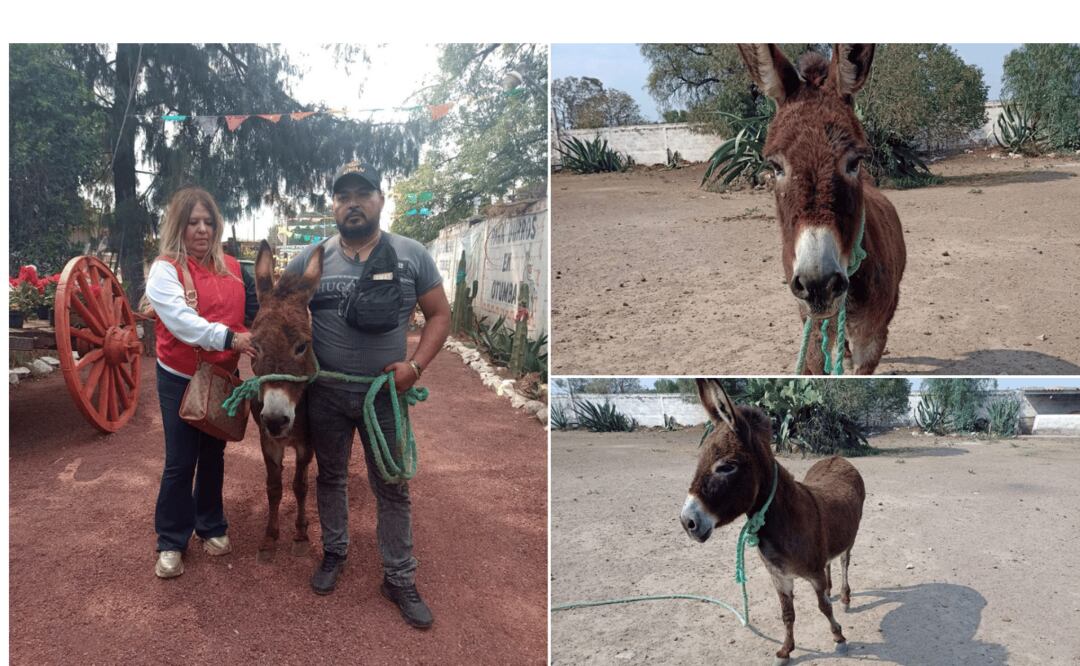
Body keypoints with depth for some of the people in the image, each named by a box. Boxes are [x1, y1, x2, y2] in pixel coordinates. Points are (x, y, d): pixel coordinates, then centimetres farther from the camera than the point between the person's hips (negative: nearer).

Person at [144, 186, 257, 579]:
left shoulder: (231, 267, 3)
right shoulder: (165, 269, -13)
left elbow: (248, 308, 12)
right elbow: (181, 320, -26)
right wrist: (230, 338, -38)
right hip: (181, 379, -4)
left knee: (213, 455, 17)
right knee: (181, 462, 3)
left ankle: (211, 526, 33)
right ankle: (171, 541, 19)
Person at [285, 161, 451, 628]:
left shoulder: (412, 255, -5)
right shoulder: (311, 258, -3)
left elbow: (439, 314, -1)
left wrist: (415, 365, -13)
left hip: (385, 393, -1)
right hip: (326, 393, 1)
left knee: (393, 488, 7)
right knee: (331, 477, 19)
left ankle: (400, 579, 22)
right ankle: (334, 553, 41)